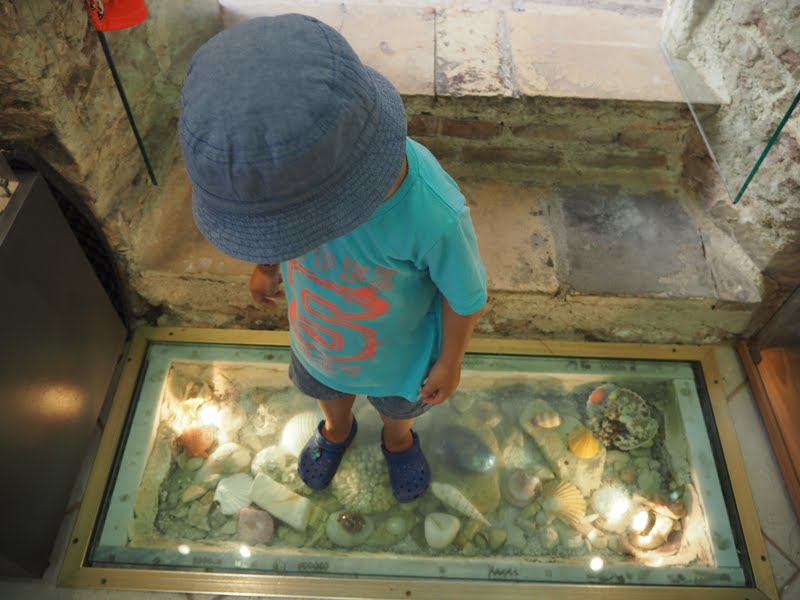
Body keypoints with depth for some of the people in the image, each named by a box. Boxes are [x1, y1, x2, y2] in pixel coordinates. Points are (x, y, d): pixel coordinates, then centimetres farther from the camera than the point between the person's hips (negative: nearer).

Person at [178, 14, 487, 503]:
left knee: (397, 405, 31)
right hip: (315, 336, 3)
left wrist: (450, 364, -8)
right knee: (327, 388, 34)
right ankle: (338, 429, 69)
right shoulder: (285, 155, -33)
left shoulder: (434, 213, -44)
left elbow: (465, 295, -23)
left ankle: (398, 439, 67)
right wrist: (268, 264, 8)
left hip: (398, 354, -2)